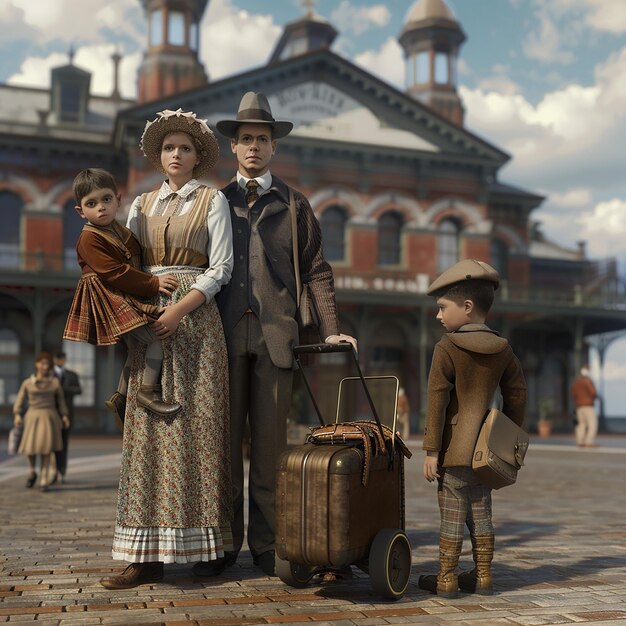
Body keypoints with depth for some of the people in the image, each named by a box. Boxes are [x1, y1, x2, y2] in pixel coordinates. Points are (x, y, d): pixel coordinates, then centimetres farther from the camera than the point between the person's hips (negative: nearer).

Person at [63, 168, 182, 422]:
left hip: (129, 300, 9)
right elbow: (115, 273, -22)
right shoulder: (89, 238, -14)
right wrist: (154, 283, -21)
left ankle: (120, 397, 30)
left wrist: (154, 282, 2)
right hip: (110, 301, -9)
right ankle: (148, 392, -5)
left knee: (136, 348, 16)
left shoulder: (122, 232, 11)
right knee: (159, 337, -15)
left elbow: (137, 263, 21)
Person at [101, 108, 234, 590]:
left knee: (194, 428, -5)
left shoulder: (212, 200, 7)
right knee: (150, 431, -2)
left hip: (195, 321, -3)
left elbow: (221, 269, -3)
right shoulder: (142, 204, 18)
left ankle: (204, 545, 3)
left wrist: (178, 310, -13)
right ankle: (148, 555, -1)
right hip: (148, 322, 4)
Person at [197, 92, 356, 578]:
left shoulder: (293, 204, 13)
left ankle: (267, 546, 10)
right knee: (224, 441, 1)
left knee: (270, 443, 1)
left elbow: (316, 270, 10)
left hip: (275, 335, -1)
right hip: (225, 333, 1)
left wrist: (331, 331, -1)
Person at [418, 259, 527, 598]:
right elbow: (517, 395, 11)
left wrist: (431, 450, -11)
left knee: (452, 513, 1)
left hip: (455, 446, -6)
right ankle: (483, 577, 21)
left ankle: (446, 580, 9)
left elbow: (437, 400, -14)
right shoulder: (503, 350, 6)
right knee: (481, 512, 14)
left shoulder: (446, 348, -11)